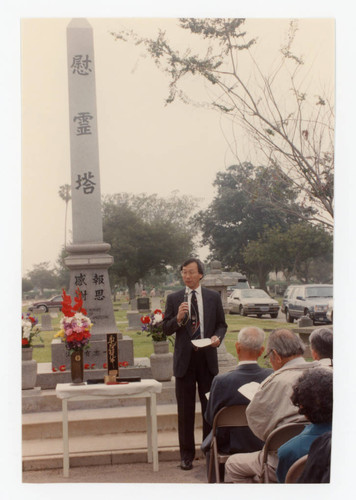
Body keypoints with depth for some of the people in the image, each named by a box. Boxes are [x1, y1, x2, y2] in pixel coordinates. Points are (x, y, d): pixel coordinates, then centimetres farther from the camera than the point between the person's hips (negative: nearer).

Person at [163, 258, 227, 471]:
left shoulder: (213, 297, 5)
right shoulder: (174, 299, 3)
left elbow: (222, 324, 9)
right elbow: (166, 329, 2)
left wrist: (218, 337, -11)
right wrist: (178, 319, -17)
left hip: (208, 358, 0)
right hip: (184, 359, 0)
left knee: (210, 408, 7)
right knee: (185, 411, 6)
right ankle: (187, 454, 15)